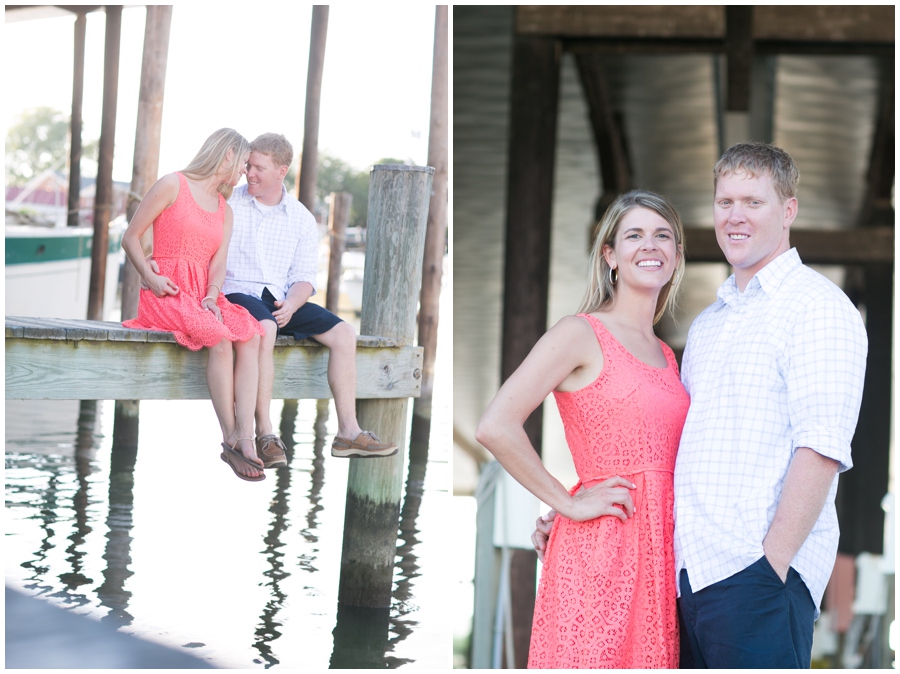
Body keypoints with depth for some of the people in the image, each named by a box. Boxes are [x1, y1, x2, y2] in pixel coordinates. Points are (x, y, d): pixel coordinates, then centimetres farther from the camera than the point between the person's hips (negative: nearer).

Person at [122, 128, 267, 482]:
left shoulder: (224, 210, 22)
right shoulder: (173, 185, 2)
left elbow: (218, 266, 10)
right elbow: (130, 237, 1)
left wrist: (212, 297, -11)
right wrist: (150, 276, -15)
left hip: (203, 295, 6)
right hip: (167, 292, -6)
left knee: (250, 336, -24)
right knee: (220, 339, -32)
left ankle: (245, 438, -34)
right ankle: (230, 439, -28)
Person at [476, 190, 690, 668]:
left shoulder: (665, 356, 17)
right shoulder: (581, 334, -6)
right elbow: (495, 428, -16)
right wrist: (568, 503, -11)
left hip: (658, 547, 7)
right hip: (600, 546, -7)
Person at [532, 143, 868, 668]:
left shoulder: (817, 307, -3)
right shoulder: (707, 324, 22)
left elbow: (821, 451, -13)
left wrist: (771, 563, -18)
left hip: (756, 569, -7)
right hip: (688, 566, 7)